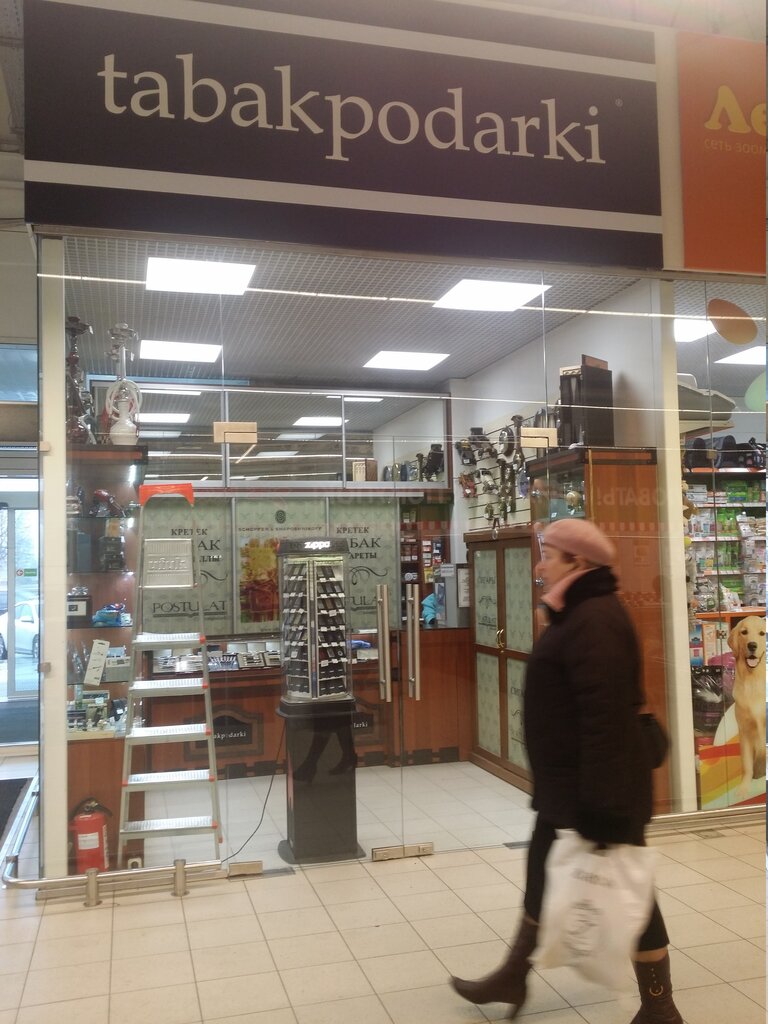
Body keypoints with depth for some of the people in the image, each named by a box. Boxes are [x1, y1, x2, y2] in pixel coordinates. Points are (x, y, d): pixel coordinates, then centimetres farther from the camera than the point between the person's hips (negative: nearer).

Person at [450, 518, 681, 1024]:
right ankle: (512, 977, 39)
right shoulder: (579, 614, 10)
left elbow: (606, 716, -27)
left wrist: (602, 802, -26)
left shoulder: (595, 619, -23)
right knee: (545, 875, 21)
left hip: (596, 788, -10)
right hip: (568, 784, 10)